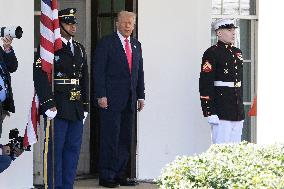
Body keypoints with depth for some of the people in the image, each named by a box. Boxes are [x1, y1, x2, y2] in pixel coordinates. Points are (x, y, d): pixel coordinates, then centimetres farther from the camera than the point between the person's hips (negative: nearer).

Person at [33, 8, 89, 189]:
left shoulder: (80, 49, 16)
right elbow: (40, 76, -14)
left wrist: (85, 106, 14)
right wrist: (49, 105, -19)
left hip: (77, 108, 7)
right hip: (58, 108, -7)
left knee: (73, 148, 9)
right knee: (55, 148, -3)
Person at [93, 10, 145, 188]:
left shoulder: (136, 45, 16)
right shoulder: (107, 43, -3)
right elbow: (98, 70, -7)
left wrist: (141, 95, 12)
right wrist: (101, 95, -13)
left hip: (130, 100, 6)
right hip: (111, 99, -6)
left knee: (125, 138, 7)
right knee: (110, 138, -5)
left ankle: (120, 174, 14)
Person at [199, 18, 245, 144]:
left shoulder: (237, 53, 16)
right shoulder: (212, 53, -8)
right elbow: (205, 84, -13)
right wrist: (210, 112, -18)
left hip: (238, 112, 8)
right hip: (221, 113, -7)